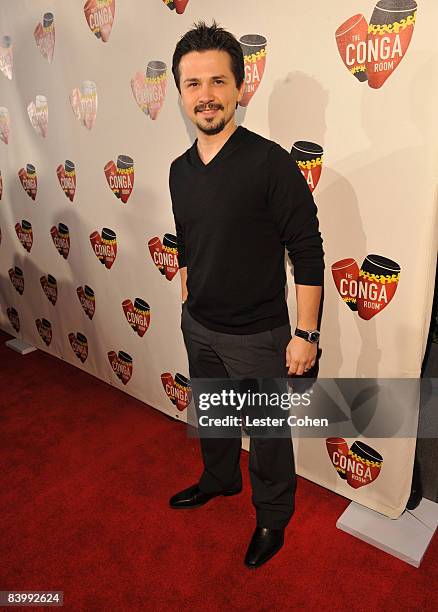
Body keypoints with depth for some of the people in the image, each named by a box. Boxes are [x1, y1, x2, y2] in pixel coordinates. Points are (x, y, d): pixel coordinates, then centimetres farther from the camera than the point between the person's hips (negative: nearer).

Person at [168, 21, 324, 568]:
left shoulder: (271, 164, -18)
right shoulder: (180, 170, 2)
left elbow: (309, 256, -16)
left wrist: (306, 334, -15)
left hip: (257, 335, -6)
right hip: (198, 327, 6)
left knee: (267, 432, 14)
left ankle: (272, 518, 40)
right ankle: (219, 479, 55)